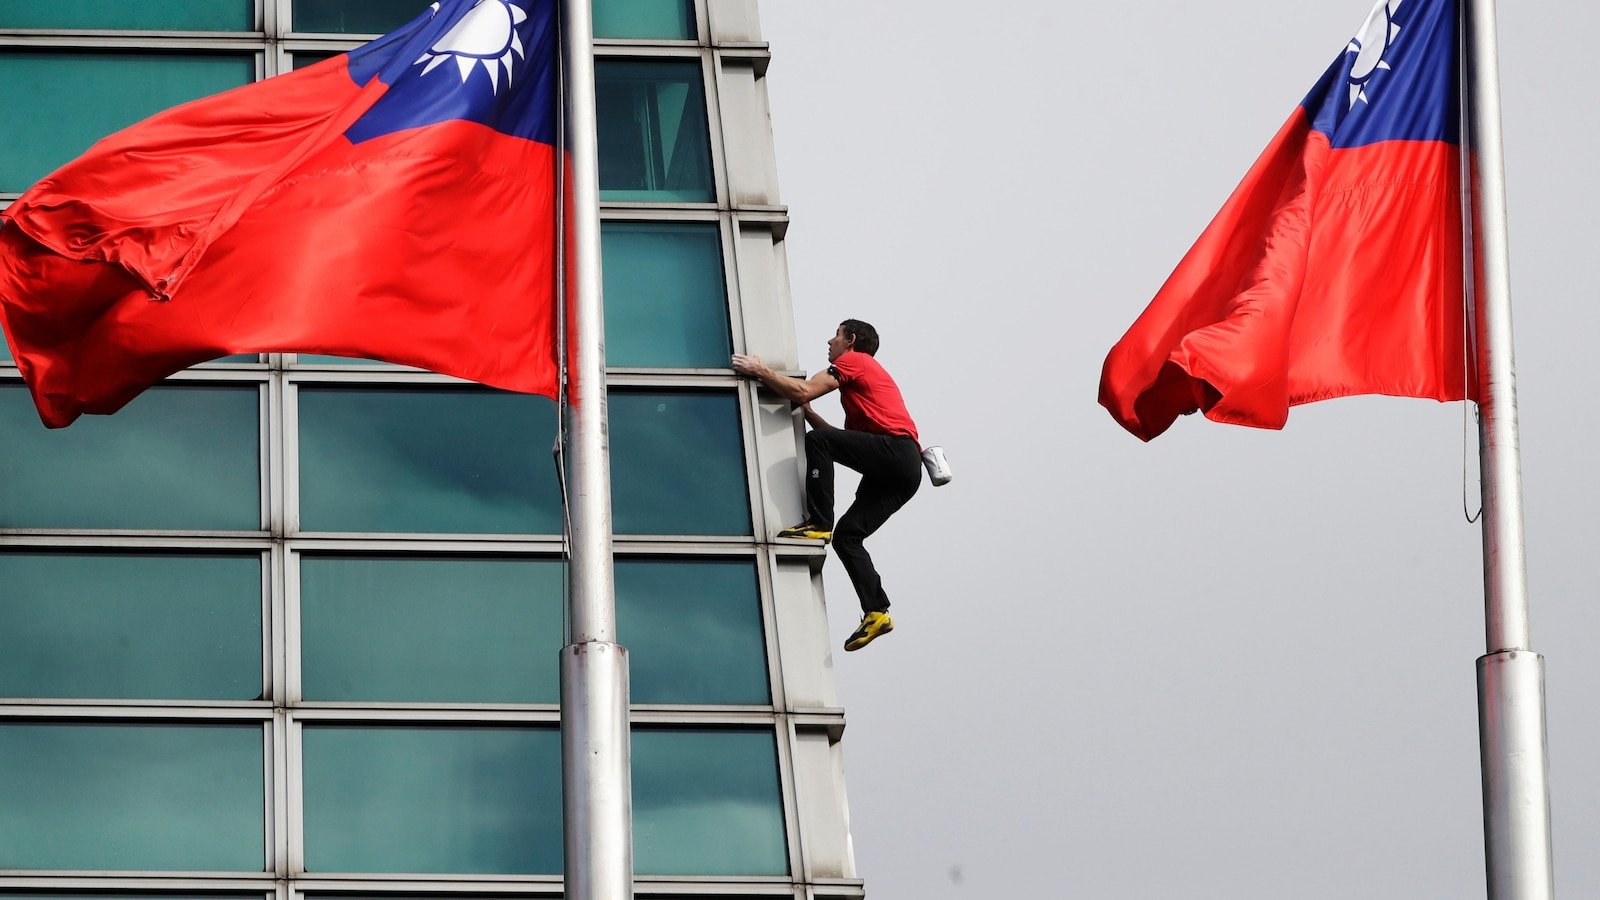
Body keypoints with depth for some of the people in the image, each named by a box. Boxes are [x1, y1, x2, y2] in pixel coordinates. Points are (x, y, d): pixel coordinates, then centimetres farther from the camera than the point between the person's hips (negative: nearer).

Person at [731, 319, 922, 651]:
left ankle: (819, 523, -19)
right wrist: (808, 413, 22)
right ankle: (876, 612, -5)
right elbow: (845, 440, 28)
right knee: (846, 536, 3)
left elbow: (803, 391, -7)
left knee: (817, 441, -18)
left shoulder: (854, 361, 5)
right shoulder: (865, 375, 33)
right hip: (902, 473, 9)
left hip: (897, 449, -9)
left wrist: (760, 370, 2)